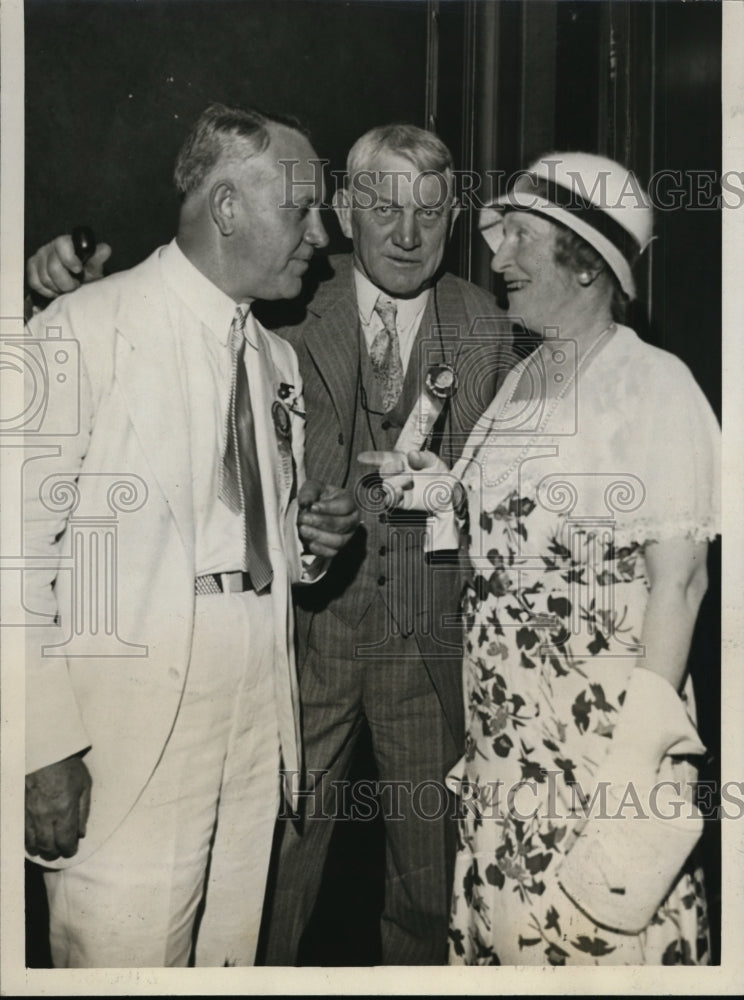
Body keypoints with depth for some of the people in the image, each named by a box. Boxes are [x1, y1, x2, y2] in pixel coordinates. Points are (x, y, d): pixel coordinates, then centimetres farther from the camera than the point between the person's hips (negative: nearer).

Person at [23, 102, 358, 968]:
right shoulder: (85, 332, -7)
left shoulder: (276, 357, 14)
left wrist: (304, 544, 0)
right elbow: (24, 547, -11)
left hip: (258, 723, 6)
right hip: (128, 727, -6)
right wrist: (45, 747, -15)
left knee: (232, 955, 15)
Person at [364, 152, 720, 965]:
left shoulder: (653, 386, -11)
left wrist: (640, 761, -17)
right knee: (498, 923, 15)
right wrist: (445, 493, -1)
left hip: (600, 735, -6)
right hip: (504, 739, 6)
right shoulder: (522, 382, 10)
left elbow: (678, 575, -14)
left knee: (598, 935, 5)